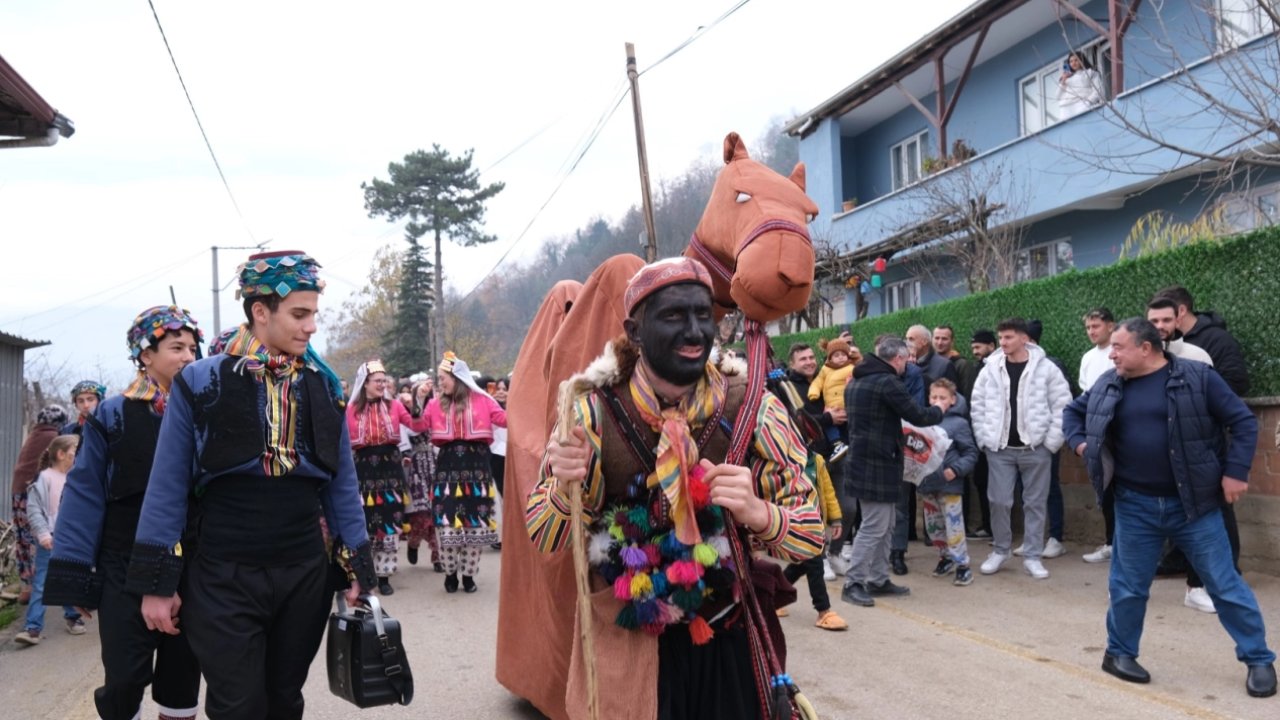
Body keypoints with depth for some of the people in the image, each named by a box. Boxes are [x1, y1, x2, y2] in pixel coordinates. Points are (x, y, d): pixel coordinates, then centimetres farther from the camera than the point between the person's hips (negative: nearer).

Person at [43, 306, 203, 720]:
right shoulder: (113, 416, -3)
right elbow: (85, 495, -4)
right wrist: (76, 575, -9)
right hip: (127, 571, -2)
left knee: (183, 678, 10)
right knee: (125, 681, -3)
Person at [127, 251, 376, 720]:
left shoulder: (323, 385, 4)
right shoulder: (200, 382, -5)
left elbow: (342, 483, 9)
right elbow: (168, 487, -2)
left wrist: (359, 569, 7)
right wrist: (157, 582, -3)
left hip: (305, 574, 3)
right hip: (223, 578, -3)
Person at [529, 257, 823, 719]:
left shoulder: (753, 408, -12)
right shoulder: (594, 412, -12)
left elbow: (812, 535, -10)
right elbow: (544, 540, -7)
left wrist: (758, 513, -31)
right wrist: (564, 488, -29)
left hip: (729, 643, 1)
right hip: (624, 645, 0)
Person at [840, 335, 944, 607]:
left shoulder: (858, 380, 14)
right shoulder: (888, 382, -17)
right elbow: (916, 415, -13)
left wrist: (899, 432, 21)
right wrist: (939, 412, 7)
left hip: (863, 459, 10)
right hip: (878, 464, -10)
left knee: (885, 524, 16)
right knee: (873, 526, -5)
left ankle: (878, 580, 22)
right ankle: (853, 584, -1)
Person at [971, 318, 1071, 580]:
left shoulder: (1046, 368, -6)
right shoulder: (991, 369, 1)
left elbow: (1063, 406, -3)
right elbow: (977, 405, 8)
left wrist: (1051, 442, -7)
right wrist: (983, 439, 2)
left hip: (1035, 448, -2)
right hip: (1000, 448, 2)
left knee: (1035, 503, 6)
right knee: (999, 501, 4)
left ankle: (1032, 556, 16)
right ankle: (1001, 550, 21)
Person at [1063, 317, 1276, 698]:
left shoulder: (1197, 377, -9)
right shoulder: (1108, 385, 3)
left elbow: (1243, 422, -6)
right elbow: (1073, 411, 20)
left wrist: (1235, 472, -11)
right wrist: (1079, 441, 2)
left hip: (1194, 504, -3)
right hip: (1135, 506, 3)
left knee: (1225, 584, 5)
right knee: (1128, 584, 11)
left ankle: (1259, 659, 19)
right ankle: (1119, 652, 28)